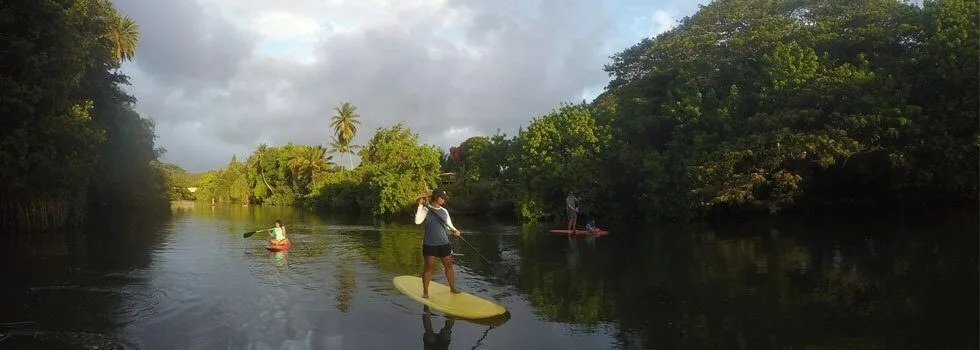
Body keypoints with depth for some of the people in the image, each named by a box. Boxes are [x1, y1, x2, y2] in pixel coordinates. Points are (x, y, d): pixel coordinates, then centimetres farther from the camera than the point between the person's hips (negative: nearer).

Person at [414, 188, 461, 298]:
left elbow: (449, 225, 12)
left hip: (444, 243, 5)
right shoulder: (426, 210, -6)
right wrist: (420, 205, -24)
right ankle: (425, 291, 9)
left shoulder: (444, 211, 9)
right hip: (429, 244, -5)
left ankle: (452, 287, 23)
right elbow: (417, 221, -22)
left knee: (449, 265, 9)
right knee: (428, 267, -1)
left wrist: (455, 230, -10)